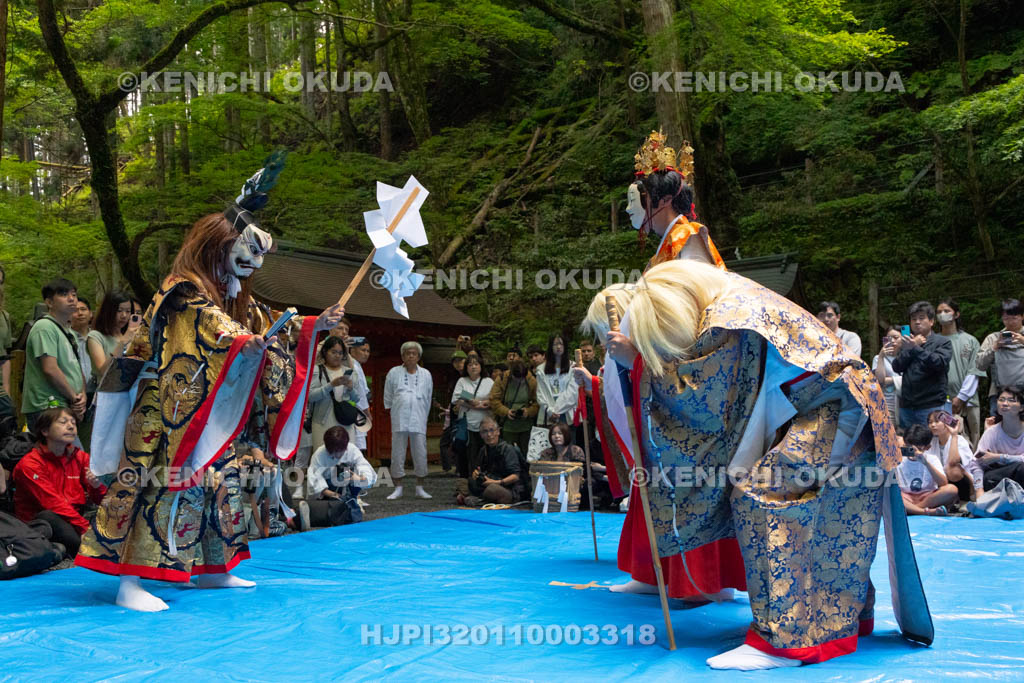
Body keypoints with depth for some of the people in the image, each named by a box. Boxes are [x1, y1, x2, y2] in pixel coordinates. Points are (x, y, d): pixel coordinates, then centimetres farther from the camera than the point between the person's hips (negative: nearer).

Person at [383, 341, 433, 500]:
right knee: (397, 454, 0)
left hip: (418, 420, 1)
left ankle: (420, 488, 11)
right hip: (399, 420, -1)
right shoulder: (394, 373, 6)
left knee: (420, 454, 1)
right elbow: (388, 397, 14)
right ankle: (398, 488, 9)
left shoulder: (426, 375, 10)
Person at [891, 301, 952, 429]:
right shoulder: (908, 341, 16)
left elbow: (939, 363, -16)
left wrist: (916, 348, -23)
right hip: (906, 406, 4)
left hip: (931, 405, -4)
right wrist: (910, 348, -6)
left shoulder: (942, 342, 4)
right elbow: (897, 367, 3)